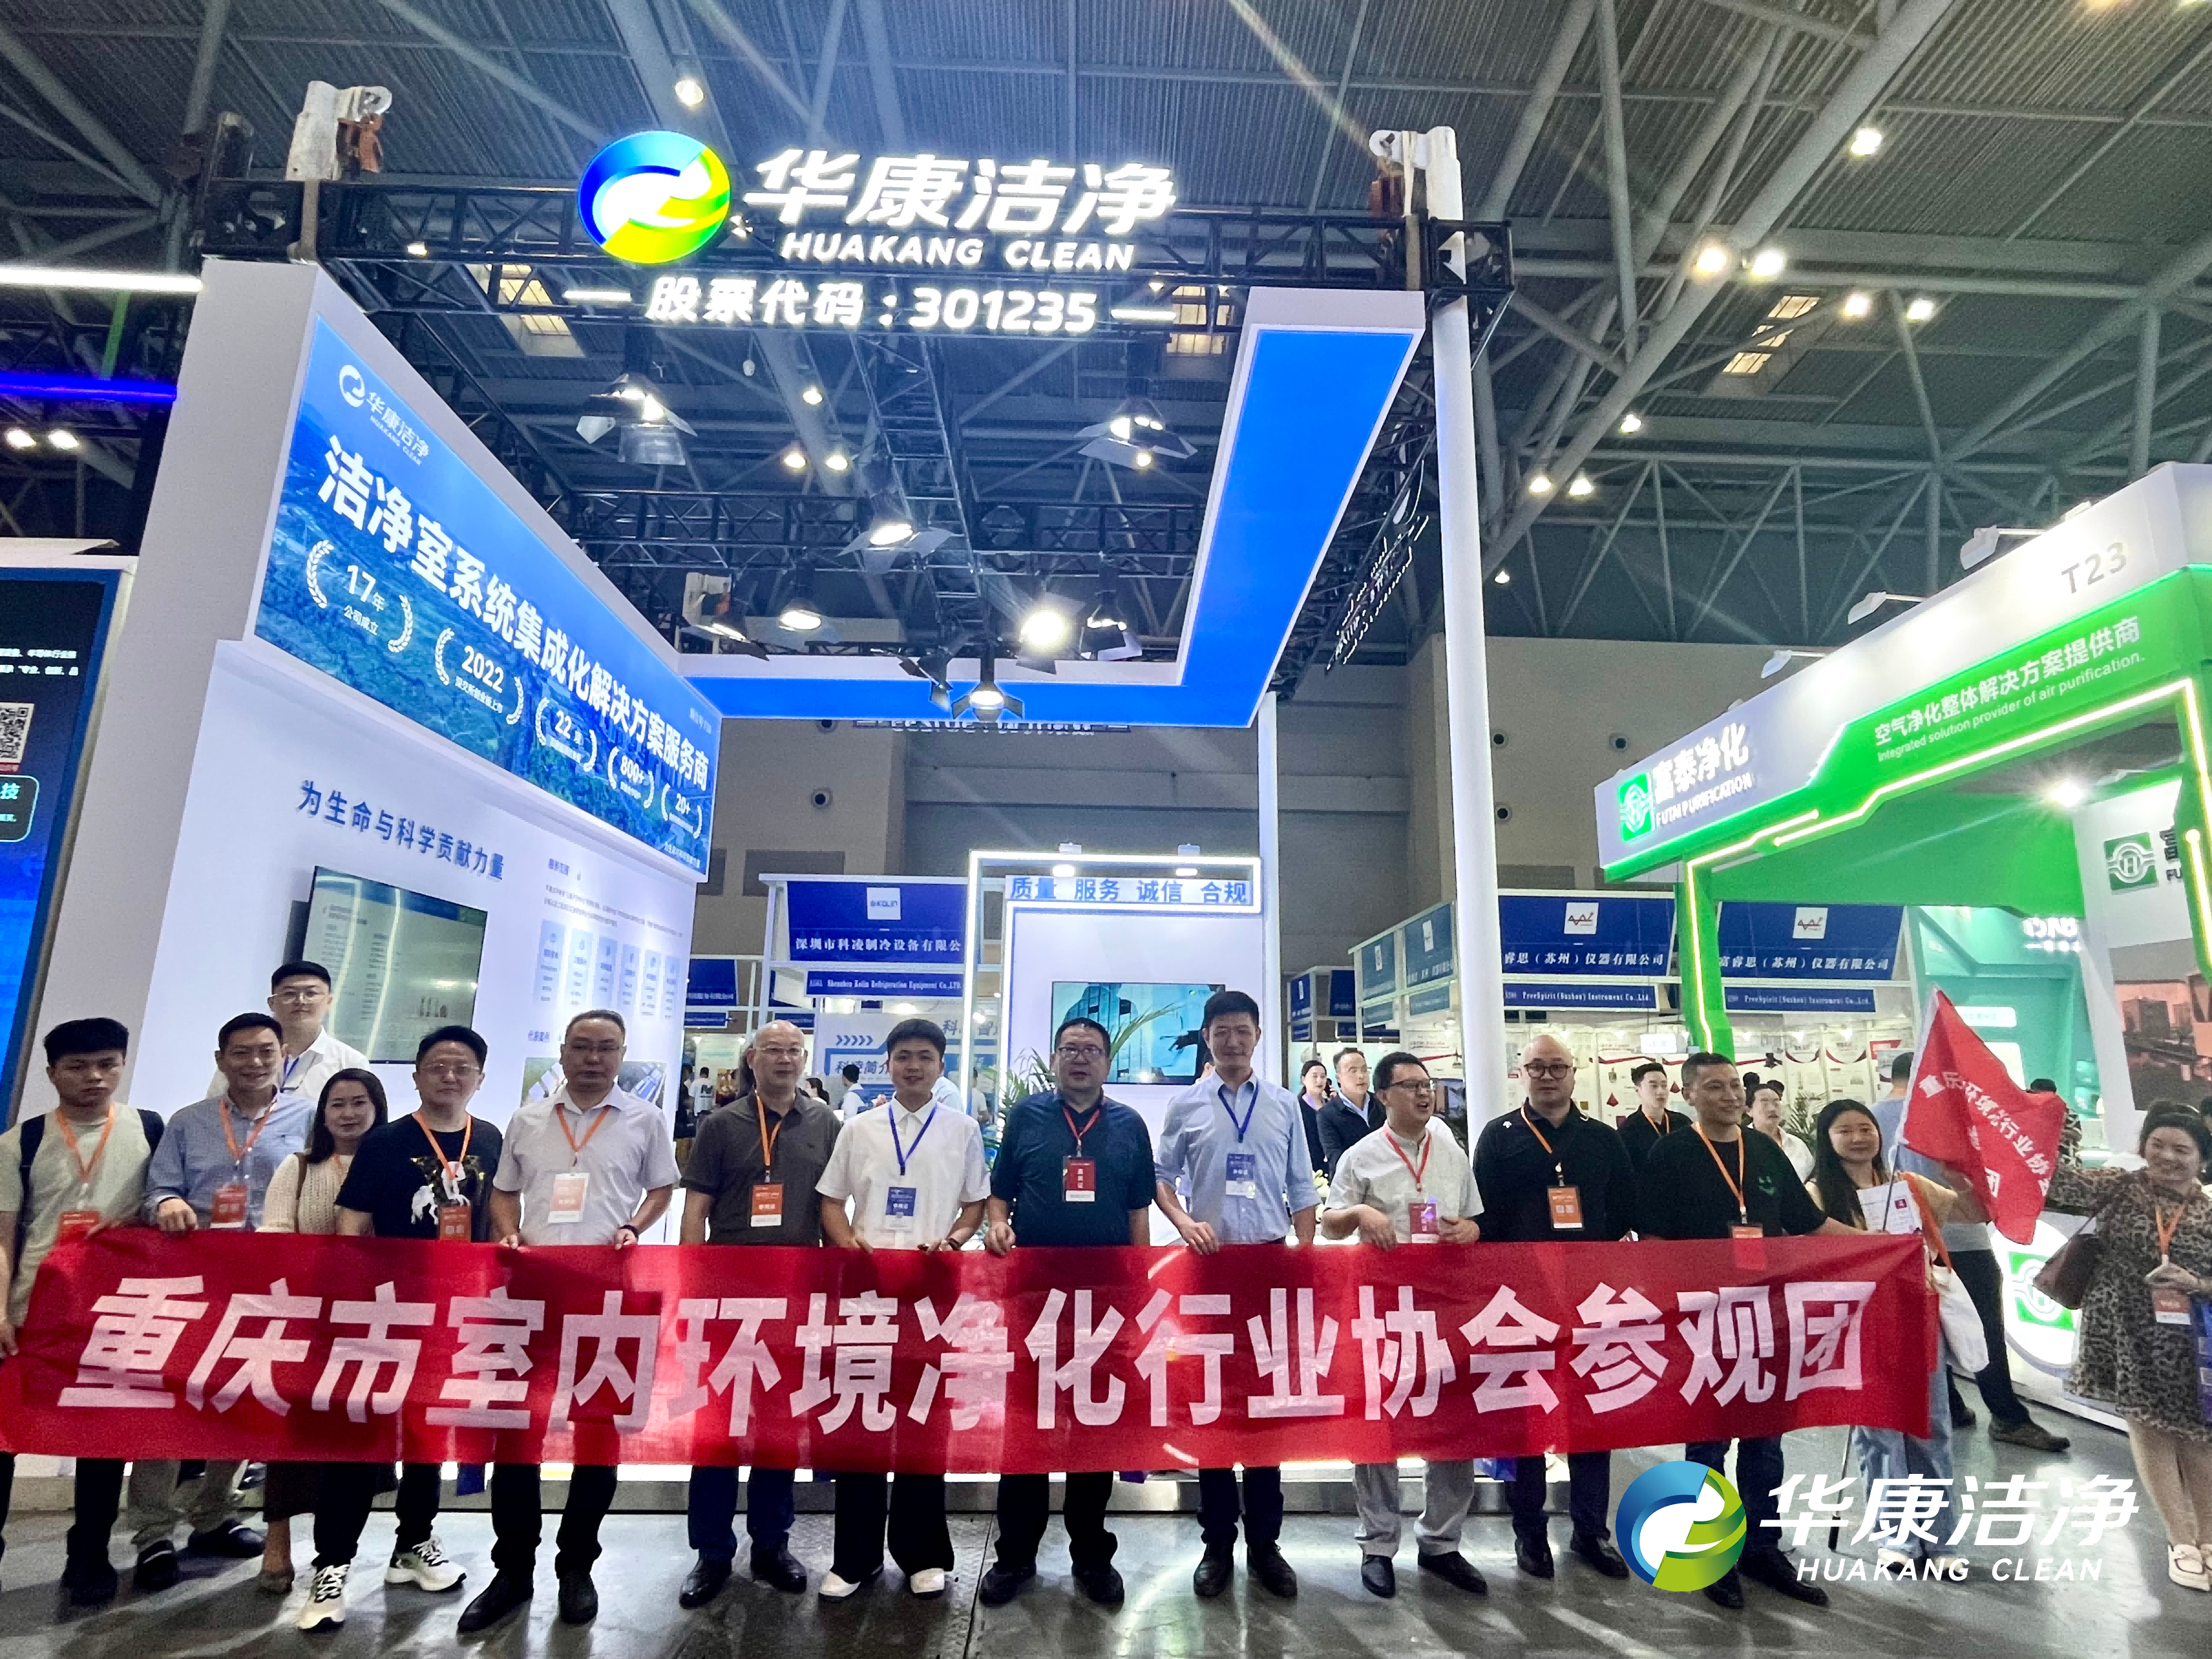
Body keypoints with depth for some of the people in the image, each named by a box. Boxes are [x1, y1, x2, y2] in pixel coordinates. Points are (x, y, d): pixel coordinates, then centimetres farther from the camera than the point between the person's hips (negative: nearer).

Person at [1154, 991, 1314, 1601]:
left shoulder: (1284, 1105, 3)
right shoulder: (1185, 1105, 1)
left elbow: (1301, 1189, 7)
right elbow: (1161, 1177, 6)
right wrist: (1185, 1225, -10)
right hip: (1208, 1263, 0)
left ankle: (1264, 1542, 22)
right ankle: (1217, 1543, 21)